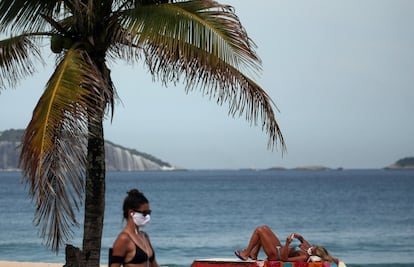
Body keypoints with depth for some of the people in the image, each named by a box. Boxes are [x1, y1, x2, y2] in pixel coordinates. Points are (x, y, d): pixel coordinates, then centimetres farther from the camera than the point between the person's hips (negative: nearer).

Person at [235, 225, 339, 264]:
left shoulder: (305, 257, -32)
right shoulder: (309, 248, -8)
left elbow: (284, 258, -35)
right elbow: (302, 239, 13)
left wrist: (287, 243, -44)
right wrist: (297, 235, -9)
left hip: (275, 254, -9)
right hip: (279, 248, 9)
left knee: (259, 230, -10)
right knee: (264, 228, 16)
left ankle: (245, 255, 7)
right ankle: (253, 254, 24)